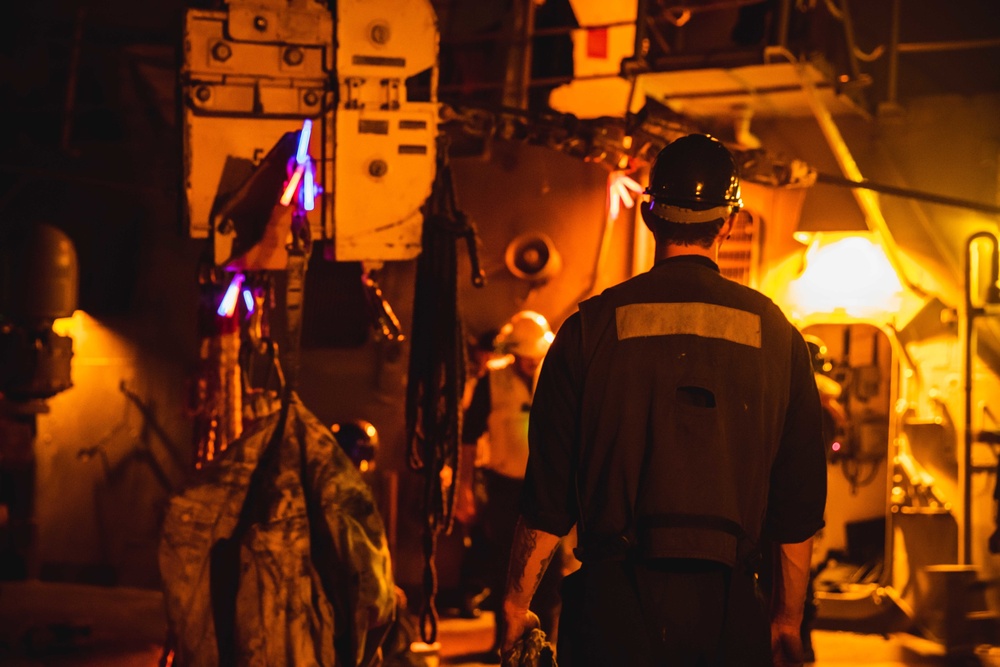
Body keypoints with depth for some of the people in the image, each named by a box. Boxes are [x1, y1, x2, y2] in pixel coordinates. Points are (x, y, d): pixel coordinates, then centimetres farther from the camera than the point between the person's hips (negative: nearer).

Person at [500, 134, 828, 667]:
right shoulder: (775, 334, 4)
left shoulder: (592, 325, -2)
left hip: (616, 605, -1)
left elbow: (549, 488, -2)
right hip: (727, 606, 2)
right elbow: (800, 500, 7)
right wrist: (788, 618, 17)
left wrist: (517, 603, 8)